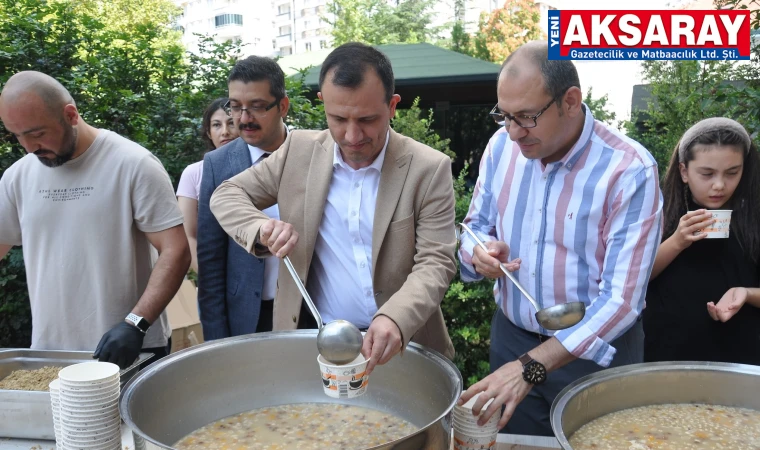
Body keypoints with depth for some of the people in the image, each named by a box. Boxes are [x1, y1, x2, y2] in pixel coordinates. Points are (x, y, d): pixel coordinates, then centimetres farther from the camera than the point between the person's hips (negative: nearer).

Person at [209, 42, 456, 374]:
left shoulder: (429, 169, -11)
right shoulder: (299, 150, -3)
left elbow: (435, 262, -13)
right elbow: (227, 194, 5)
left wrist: (394, 319, -32)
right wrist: (262, 227, -17)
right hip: (312, 337, 2)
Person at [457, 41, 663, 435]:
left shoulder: (631, 170, -21)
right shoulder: (501, 146, -6)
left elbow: (621, 299, -24)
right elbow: (476, 225, 7)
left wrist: (531, 366, -30)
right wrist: (479, 252, -18)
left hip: (597, 351, -4)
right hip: (510, 337, 4)